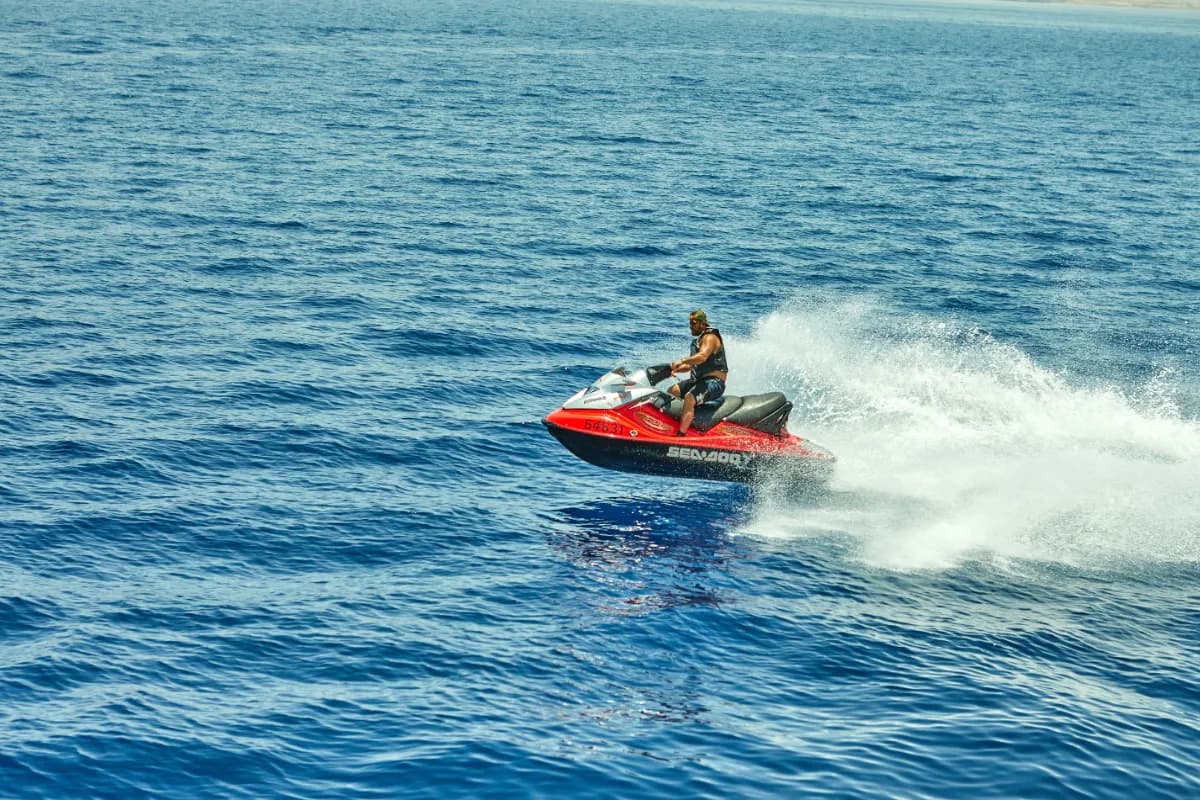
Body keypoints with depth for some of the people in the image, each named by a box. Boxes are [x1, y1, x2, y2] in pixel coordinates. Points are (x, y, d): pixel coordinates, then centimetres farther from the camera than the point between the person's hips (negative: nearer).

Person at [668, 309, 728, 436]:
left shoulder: (710, 337, -9)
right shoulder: (697, 341, 22)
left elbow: (702, 357, -30)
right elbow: (690, 365, 25)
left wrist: (681, 361, -37)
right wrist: (676, 369, 6)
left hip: (714, 382, -11)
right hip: (699, 380, 11)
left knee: (689, 398, -33)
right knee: (672, 391, 5)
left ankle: (681, 436, -39)